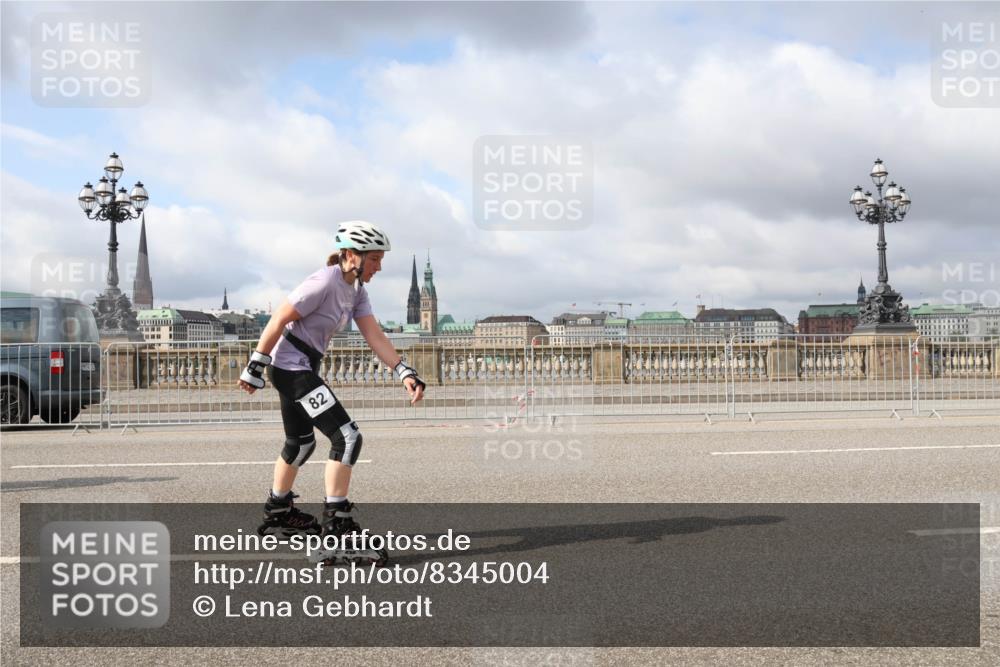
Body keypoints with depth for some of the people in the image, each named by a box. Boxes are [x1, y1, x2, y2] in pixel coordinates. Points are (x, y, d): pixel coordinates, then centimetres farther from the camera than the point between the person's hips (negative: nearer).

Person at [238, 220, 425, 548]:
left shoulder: (356, 291, 5)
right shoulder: (324, 283, -22)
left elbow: (375, 337, -1)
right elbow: (278, 321, -19)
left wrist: (405, 373, -13)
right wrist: (254, 368, -15)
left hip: (302, 370, 10)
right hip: (292, 369, -10)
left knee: (300, 443, 24)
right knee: (347, 437, -14)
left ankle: (278, 512, 43)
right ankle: (336, 524, -10)